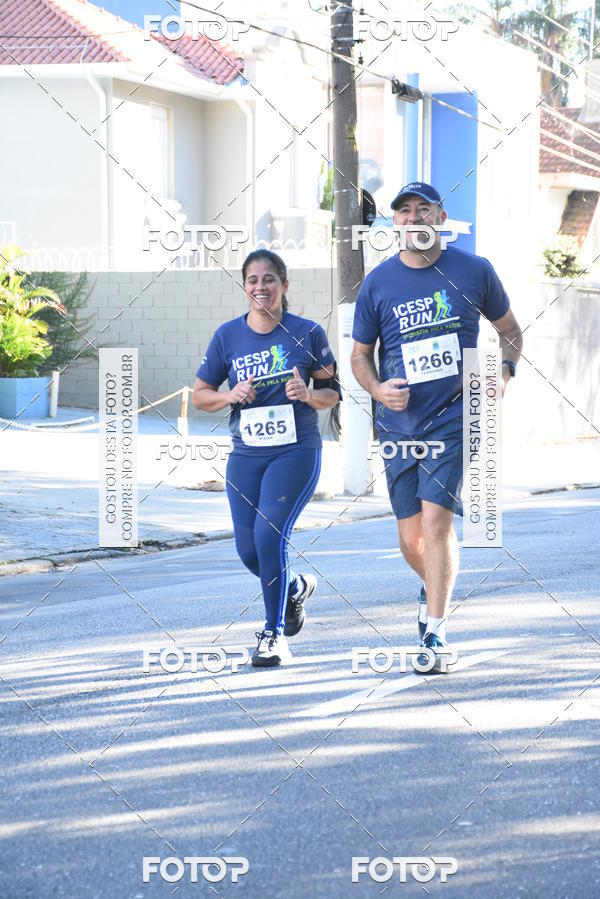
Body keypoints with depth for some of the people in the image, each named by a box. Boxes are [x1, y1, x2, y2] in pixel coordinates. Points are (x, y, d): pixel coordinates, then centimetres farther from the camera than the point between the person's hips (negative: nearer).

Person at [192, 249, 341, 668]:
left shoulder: (308, 333, -3)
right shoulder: (227, 336, 2)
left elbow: (333, 393, 4)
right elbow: (200, 395, 9)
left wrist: (309, 394, -17)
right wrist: (230, 395, -11)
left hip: (297, 451, -4)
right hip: (246, 456, 4)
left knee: (269, 533, -19)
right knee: (249, 551, 6)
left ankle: (275, 634, -6)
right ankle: (295, 587, 39)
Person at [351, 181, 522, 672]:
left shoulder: (474, 271, 1)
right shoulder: (378, 283, 3)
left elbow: (510, 329, 14)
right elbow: (360, 354, 11)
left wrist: (504, 371, -5)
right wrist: (378, 388, -9)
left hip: (456, 417, -2)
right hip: (400, 424, 2)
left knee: (436, 518, -16)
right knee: (411, 536, 7)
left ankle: (435, 631, -9)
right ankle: (434, 586, 41)